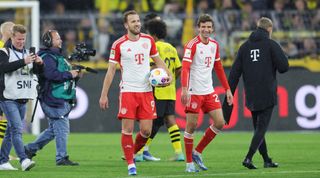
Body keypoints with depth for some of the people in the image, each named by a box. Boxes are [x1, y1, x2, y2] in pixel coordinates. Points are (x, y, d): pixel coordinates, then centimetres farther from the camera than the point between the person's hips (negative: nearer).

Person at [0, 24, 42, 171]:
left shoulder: (26, 53, 15)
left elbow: (37, 71, 12)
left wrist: (39, 63, -11)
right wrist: (23, 62, -30)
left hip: (23, 98, 7)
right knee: (17, 129, -16)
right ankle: (24, 160, -24)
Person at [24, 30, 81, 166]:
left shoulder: (58, 56, 21)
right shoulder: (47, 57, -11)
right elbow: (51, 74, -26)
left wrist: (76, 74, 8)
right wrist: (70, 74, -18)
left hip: (63, 98, 10)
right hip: (54, 99, -10)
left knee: (53, 129, 14)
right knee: (62, 128, -9)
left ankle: (30, 149, 22)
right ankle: (62, 158, -4)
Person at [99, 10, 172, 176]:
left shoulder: (148, 40, 6)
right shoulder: (119, 44, -5)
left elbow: (158, 60, 17)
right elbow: (111, 70, -2)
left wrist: (168, 74, -2)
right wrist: (104, 95, -4)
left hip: (146, 91, 3)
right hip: (128, 92, -3)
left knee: (146, 130, -1)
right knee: (127, 129, -6)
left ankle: (132, 152, 25)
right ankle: (130, 164, 2)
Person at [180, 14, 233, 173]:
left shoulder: (214, 45, 10)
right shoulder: (192, 45, -11)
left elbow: (219, 68, 20)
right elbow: (185, 67, -21)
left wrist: (227, 89, 17)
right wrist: (184, 89, -33)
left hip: (209, 91, 6)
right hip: (194, 92, -6)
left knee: (220, 123, 0)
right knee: (191, 127, -2)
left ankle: (197, 152, 15)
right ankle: (189, 163, 9)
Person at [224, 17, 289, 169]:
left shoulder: (245, 47, 10)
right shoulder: (271, 44, -4)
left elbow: (234, 73, 5)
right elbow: (284, 67, -12)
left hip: (251, 97, 5)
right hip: (267, 96, -5)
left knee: (258, 129, 14)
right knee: (261, 129, -4)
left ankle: (267, 160, 18)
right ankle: (248, 158, -17)